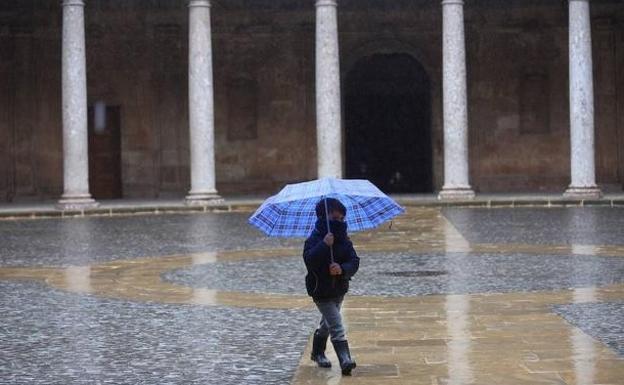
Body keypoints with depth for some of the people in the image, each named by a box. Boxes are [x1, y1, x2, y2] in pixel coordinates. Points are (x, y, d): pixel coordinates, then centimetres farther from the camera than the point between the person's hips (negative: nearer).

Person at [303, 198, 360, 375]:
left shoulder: (344, 240, 1)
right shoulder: (314, 240, -14)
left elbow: (354, 262, -9)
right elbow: (309, 261, -31)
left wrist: (342, 269, -29)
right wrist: (324, 245, -37)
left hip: (339, 290, 6)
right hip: (322, 292, -6)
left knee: (327, 324, 23)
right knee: (337, 327, -16)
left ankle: (317, 353, 42)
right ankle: (345, 360, -21)